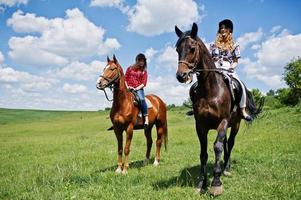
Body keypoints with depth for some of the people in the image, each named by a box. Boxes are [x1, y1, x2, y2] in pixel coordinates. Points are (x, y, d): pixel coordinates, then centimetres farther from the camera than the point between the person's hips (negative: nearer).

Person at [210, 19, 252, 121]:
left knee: (241, 86, -25)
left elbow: (236, 62, 9)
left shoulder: (234, 45, 13)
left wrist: (231, 67, -10)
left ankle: (243, 111, -16)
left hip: (228, 70, -1)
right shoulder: (214, 45, 17)